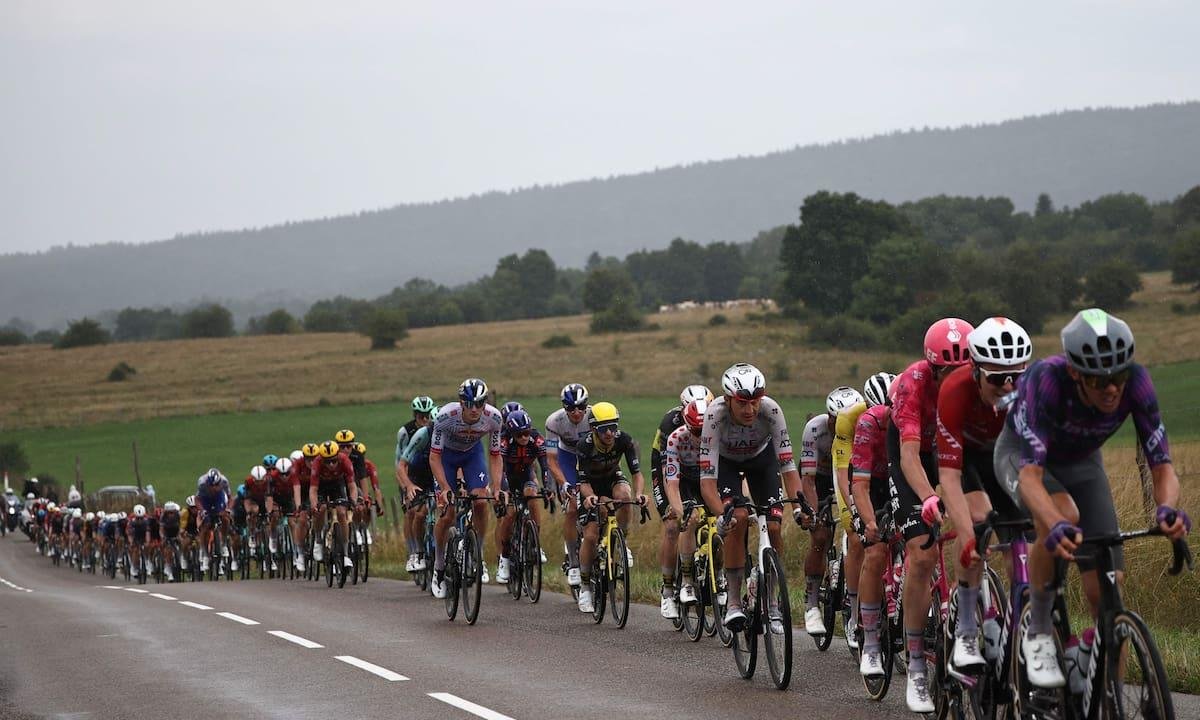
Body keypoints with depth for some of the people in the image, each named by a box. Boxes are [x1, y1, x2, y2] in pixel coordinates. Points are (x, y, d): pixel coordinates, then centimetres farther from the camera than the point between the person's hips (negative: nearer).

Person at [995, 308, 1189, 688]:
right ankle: (1038, 636, -17)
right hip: (1022, 453, -3)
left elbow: (1161, 465, -29)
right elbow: (1031, 474, -46)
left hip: (1081, 461, 4)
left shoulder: (1136, 383, -31)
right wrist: (1056, 526, -65)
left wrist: (1167, 508, -51)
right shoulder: (1046, 379, -40)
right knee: (1062, 518, -37)